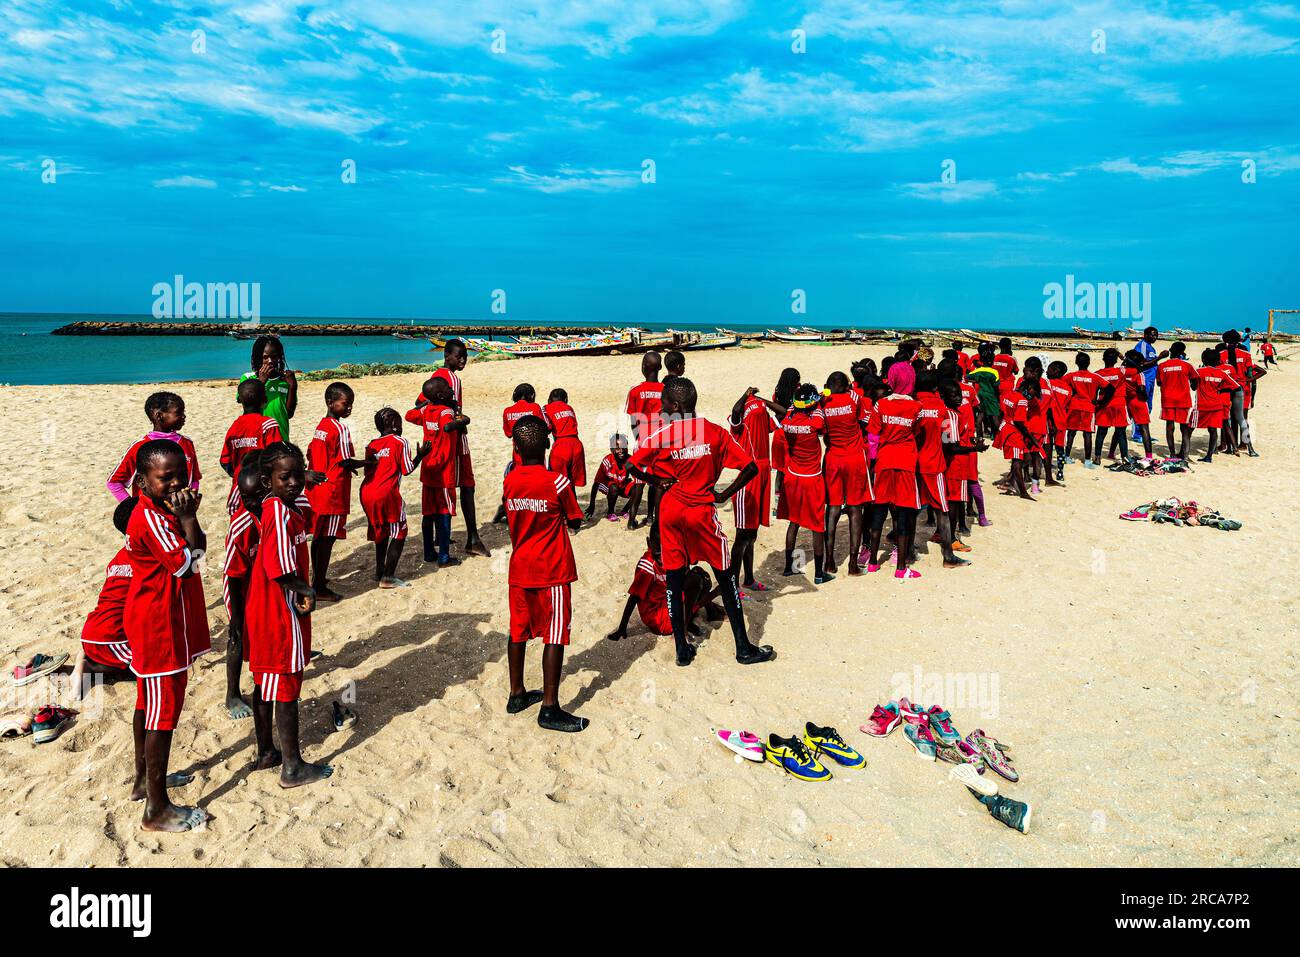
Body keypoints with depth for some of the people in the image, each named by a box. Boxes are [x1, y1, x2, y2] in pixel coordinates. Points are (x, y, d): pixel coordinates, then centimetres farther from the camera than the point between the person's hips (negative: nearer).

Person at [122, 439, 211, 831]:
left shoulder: (163, 509, 7)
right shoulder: (150, 518, -24)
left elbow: (199, 546, 5)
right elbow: (188, 563, -28)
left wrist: (188, 516, -9)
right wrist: (186, 519, -22)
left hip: (158, 621, 10)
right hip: (160, 627, -10)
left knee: (149, 703, 22)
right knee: (164, 711, -2)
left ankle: (144, 780, 39)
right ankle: (157, 809, 8)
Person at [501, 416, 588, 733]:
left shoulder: (509, 481, -1)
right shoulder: (558, 482, -15)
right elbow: (575, 523, -3)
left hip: (520, 569, 5)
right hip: (553, 570, -5)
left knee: (519, 630, 16)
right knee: (555, 635, 0)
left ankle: (517, 694, 29)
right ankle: (550, 709, 2)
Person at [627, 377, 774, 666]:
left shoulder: (659, 435, -5)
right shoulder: (715, 432, -1)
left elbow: (631, 466, -8)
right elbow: (750, 468, -5)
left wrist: (656, 482, 6)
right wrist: (723, 495, 2)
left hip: (671, 511, 0)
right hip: (702, 511, 0)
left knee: (674, 579, 9)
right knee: (726, 577, 9)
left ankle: (682, 649, 13)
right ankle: (744, 648, 13)